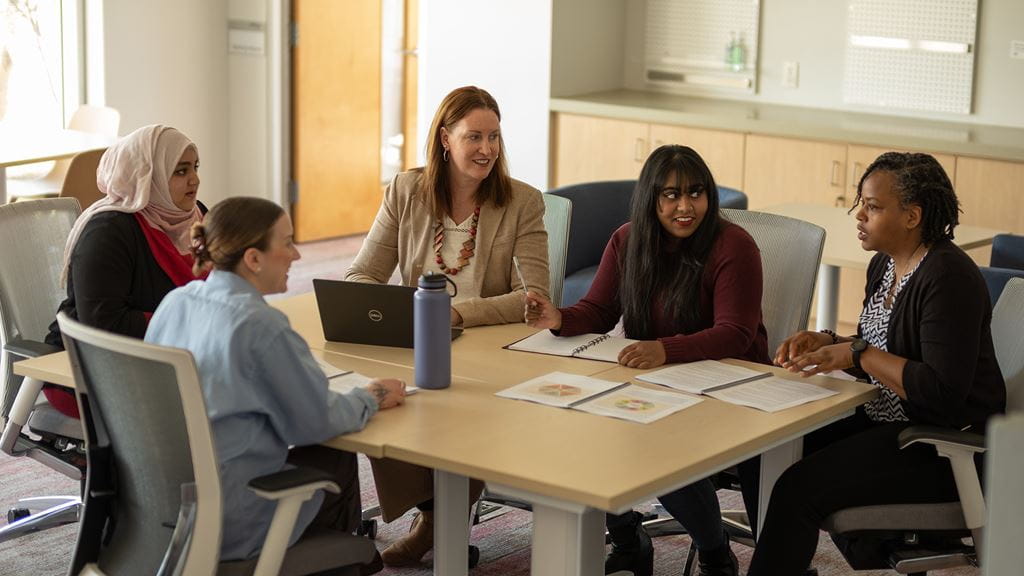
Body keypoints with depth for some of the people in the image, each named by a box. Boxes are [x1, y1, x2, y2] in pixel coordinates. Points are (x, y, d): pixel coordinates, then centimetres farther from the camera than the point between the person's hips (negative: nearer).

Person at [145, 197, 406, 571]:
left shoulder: (175, 302, 3)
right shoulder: (260, 325, -20)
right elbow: (315, 421, -13)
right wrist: (371, 399, 6)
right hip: (221, 519, -7)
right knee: (339, 462, 16)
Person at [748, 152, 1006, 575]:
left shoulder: (949, 279, -21)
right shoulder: (885, 264, 8)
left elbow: (944, 393, -26)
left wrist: (856, 354, -22)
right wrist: (826, 343, -1)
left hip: (943, 446, -9)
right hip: (885, 420, 9)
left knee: (799, 488, -22)